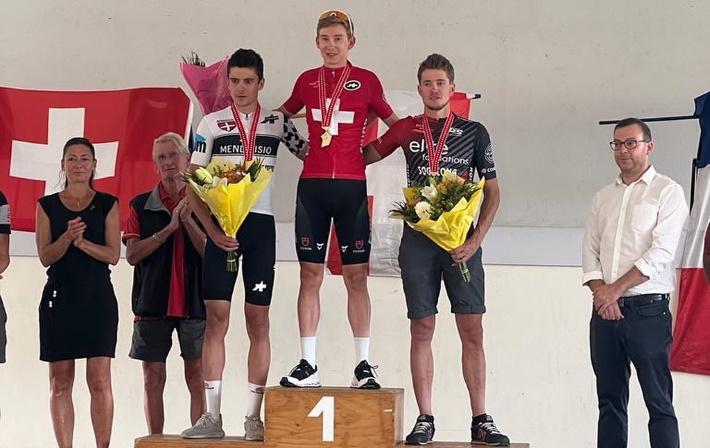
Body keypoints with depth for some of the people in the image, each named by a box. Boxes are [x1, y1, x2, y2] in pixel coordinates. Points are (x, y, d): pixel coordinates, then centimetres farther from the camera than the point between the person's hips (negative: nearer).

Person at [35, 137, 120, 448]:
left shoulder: (107, 204, 6)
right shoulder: (47, 206, 8)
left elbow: (113, 255, -1)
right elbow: (45, 257, 1)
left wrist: (83, 242, -18)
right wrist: (67, 237, -18)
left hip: (98, 298, -1)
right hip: (59, 297, 1)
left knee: (100, 379, -8)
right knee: (60, 381, 1)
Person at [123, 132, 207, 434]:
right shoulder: (141, 205, 8)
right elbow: (132, 254, -3)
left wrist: (187, 220, -13)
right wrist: (169, 227, -10)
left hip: (194, 302, -1)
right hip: (152, 303, 1)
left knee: (197, 376, -1)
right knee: (153, 377, 3)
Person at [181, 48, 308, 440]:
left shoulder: (277, 123, 9)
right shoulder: (211, 124, 7)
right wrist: (212, 230, -8)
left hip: (260, 225, 1)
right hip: (220, 224, 0)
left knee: (258, 320, 0)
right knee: (216, 318, -3)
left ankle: (253, 417, 3)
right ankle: (212, 416, 0)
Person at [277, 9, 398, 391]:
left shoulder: (366, 81, 5)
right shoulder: (306, 80, 12)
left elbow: (395, 124, 14)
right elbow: (282, 115, 29)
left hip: (351, 186, -2)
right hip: (311, 184, 2)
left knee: (356, 276, -2)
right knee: (310, 274, 1)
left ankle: (363, 366, 1)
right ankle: (308, 365, 3)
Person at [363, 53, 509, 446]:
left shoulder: (473, 132, 6)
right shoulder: (405, 130, 9)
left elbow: (492, 192, 6)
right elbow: (364, 156, 20)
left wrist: (475, 239, -5)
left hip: (462, 240, -1)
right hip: (418, 239, 1)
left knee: (472, 330, -3)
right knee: (422, 329, 2)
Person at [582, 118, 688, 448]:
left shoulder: (667, 191, -1)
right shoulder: (603, 197, 17)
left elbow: (661, 253, -11)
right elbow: (590, 251, 11)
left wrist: (615, 290, -11)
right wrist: (600, 291, -7)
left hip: (647, 310, -5)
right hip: (605, 311, 6)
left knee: (658, 402, -6)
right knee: (610, 399, 7)